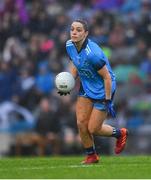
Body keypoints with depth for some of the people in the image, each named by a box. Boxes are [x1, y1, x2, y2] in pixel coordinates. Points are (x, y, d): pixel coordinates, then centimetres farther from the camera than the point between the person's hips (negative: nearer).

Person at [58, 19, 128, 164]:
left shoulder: (92, 54, -32)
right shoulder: (70, 46, -9)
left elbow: (107, 77, -24)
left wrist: (108, 101, -20)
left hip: (102, 91, -7)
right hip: (86, 88, 7)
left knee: (93, 129, -1)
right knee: (81, 123, -2)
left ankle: (120, 133, 28)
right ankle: (91, 156, 18)